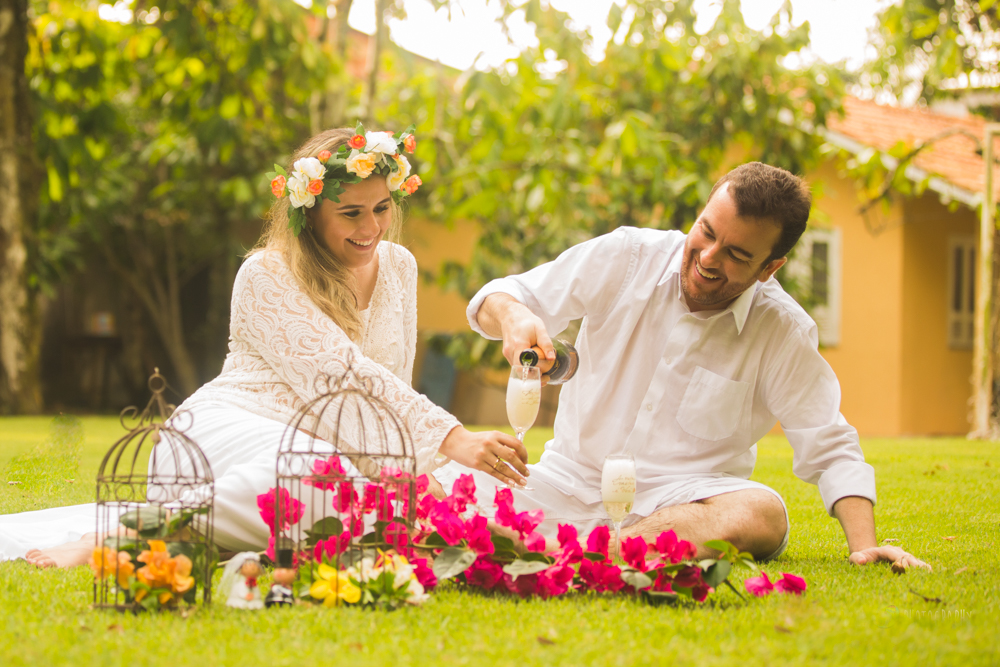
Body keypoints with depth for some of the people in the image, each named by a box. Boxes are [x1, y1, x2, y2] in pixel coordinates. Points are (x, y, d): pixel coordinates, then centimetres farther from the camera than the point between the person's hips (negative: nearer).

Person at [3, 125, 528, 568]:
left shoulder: (398, 267, 14)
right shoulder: (267, 276, -7)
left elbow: (392, 383, 19)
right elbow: (339, 374, -19)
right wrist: (451, 439, -28)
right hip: (229, 427, -7)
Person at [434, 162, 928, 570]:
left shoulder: (784, 335, -5)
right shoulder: (626, 257, -4)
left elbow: (830, 451, -3)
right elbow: (499, 296, 0)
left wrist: (864, 545, -19)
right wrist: (513, 317, -25)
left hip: (677, 499, 0)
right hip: (566, 480, 1)